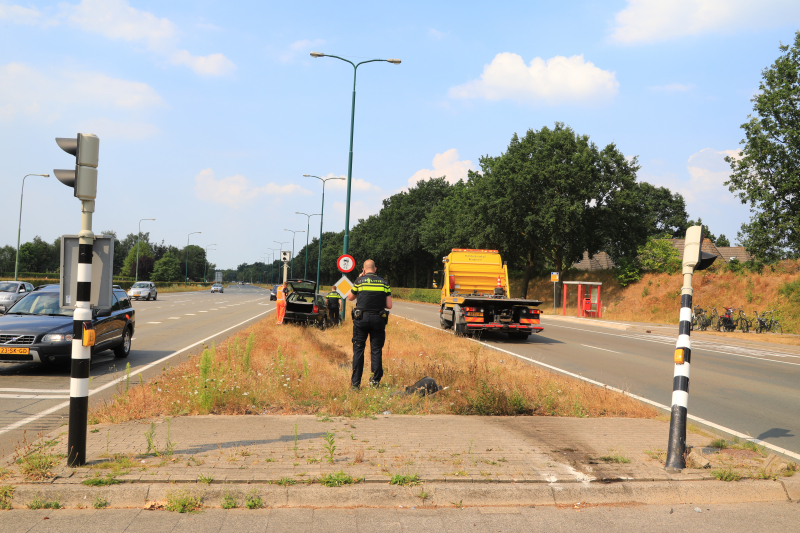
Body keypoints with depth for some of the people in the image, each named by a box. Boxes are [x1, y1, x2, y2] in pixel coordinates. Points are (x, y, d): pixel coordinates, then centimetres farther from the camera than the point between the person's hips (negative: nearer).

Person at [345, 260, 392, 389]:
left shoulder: (360, 281, 1)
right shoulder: (384, 282, 5)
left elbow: (350, 297, 17)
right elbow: (389, 305, 3)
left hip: (361, 318, -1)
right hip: (378, 319, 1)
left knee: (358, 350, 6)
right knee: (376, 350, 9)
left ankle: (355, 382, 5)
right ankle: (376, 380, 9)